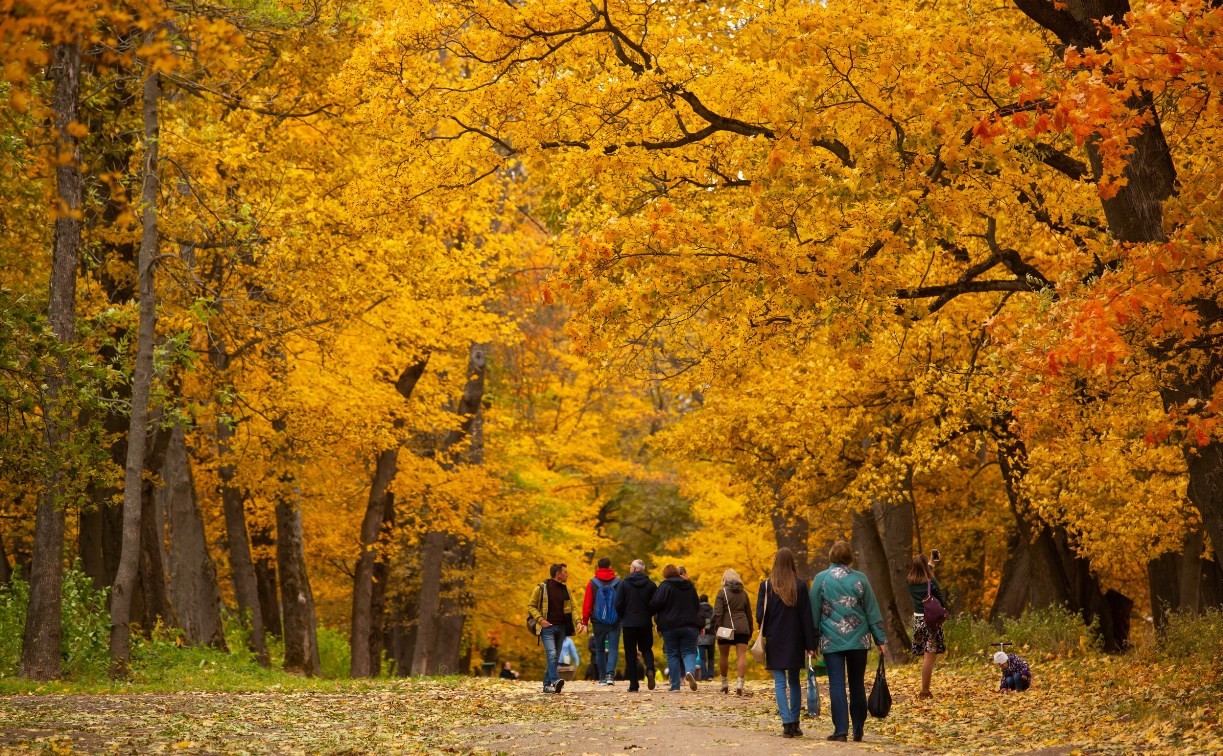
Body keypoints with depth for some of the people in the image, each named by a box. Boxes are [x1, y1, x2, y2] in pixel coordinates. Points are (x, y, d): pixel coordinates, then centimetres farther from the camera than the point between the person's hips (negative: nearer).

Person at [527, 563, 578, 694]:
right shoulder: (541, 588, -1)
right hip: (547, 627, -6)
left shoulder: (565, 590, 15)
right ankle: (555, 681, -33)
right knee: (551, 654, -21)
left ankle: (547, 685, 11)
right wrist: (540, 619, -13)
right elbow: (531, 606, 1)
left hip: (561, 628, 6)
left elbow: (572, 608, 17)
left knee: (555, 657, 5)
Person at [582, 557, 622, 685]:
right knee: (613, 648, -1)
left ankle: (602, 678, 10)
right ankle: (610, 674, -20)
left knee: (600, 650, 10)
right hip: (614, 621, -1)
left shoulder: (592, 583, -1)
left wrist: (585, 621, 4)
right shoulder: (618, 582, -1)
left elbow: (587, 603, -2)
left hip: (598, 622, 1)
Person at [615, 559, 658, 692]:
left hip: (629, 623, -2)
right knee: (646, 649, 15)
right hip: (645, 623, 2)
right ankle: (650, 669, -16)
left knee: (630, 653, 4)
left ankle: (634, 685, -1)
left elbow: (618, 604, -6)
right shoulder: (651, 584, 2)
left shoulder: (624, 583, -4)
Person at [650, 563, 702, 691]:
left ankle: (675, 685, 1)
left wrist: (658, 621, 3)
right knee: (689, 652, 6)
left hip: (669, 626, -3)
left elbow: (656, 604, -15)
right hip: (689, 626, 3)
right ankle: (690, 671, -26)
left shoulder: (664, 586, -6)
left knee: (672, 655, 4)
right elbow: (697, 606, 18)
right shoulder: (689, 586, 11)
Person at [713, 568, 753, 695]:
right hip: (742, 628, 3)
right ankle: (740, 683, -18)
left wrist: (716, 629, -10)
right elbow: (749, 614, 18)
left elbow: (717, 613, -11)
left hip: (726, 627, -3)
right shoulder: (743, 593, 12)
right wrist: (750, 631, 25)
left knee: (723, 655, 12)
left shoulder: (723, 592, -3)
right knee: (742, 655, -4)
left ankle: (724, 683, 20)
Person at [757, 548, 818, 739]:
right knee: (794, 681, 14)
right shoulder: (800, 586, -4)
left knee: (780, 683, 1)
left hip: (774, 641, -1)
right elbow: (807, 617, -3)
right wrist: (810, 644, 0)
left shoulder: (767, 586, -6)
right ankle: (794, 724, 13)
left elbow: (760, 615, -5)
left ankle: (787, 723, -11)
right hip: (795, 642, 1)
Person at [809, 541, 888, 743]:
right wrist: (881, 639, 9)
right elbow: (872, 612, 4)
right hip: (858, 640, 2)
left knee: (837, 684, -3)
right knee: (857, 684, 10)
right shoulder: (859, 579, 2)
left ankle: (841, 730, -12)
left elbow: (814, 612, 1)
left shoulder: (821, 579, -2)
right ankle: (858, 731, 14)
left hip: (831, 641, -2)